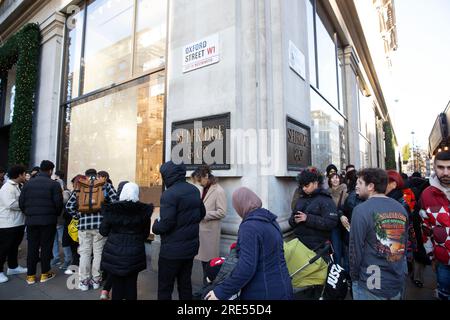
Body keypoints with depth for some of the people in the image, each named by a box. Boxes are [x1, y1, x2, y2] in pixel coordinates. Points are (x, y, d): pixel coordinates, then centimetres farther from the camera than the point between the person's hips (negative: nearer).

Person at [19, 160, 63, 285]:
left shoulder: (28, 183, 5)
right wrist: (56, 214, 7)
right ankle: (45, 273, 17)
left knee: (32, 247, 11)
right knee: (46, 247, 7)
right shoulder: (54, 184, -9)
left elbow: (21, 202, 3)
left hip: (31, 220, 4)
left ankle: (30, 275, 18)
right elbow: (58, 203, -12)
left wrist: (28, 214, 16)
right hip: (48, 220, -4)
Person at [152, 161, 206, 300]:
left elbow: (165, 224, -23)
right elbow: (201, 213, 13)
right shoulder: (194, 190, 3)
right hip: (191, 246, 7)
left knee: (165, 287, 8)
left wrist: (155, 226, -3)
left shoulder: (169, 194, -21)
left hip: (172, 249, -7)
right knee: (185, 283, 20)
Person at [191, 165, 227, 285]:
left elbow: (222, 212, -17)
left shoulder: (219, 191, -13)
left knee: (209, 260, 3)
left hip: (210, 231, -7)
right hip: (202, 229, 8)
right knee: (203, 258, 16)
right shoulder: (204, 190, 10)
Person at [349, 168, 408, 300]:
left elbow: (356, 248, -17)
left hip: (370, 285, -5)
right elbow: (404, 243, 9)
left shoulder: (361, 210, -20)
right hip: (397, 282, 6)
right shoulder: (401, 208, 0)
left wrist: (354, 276, -2)